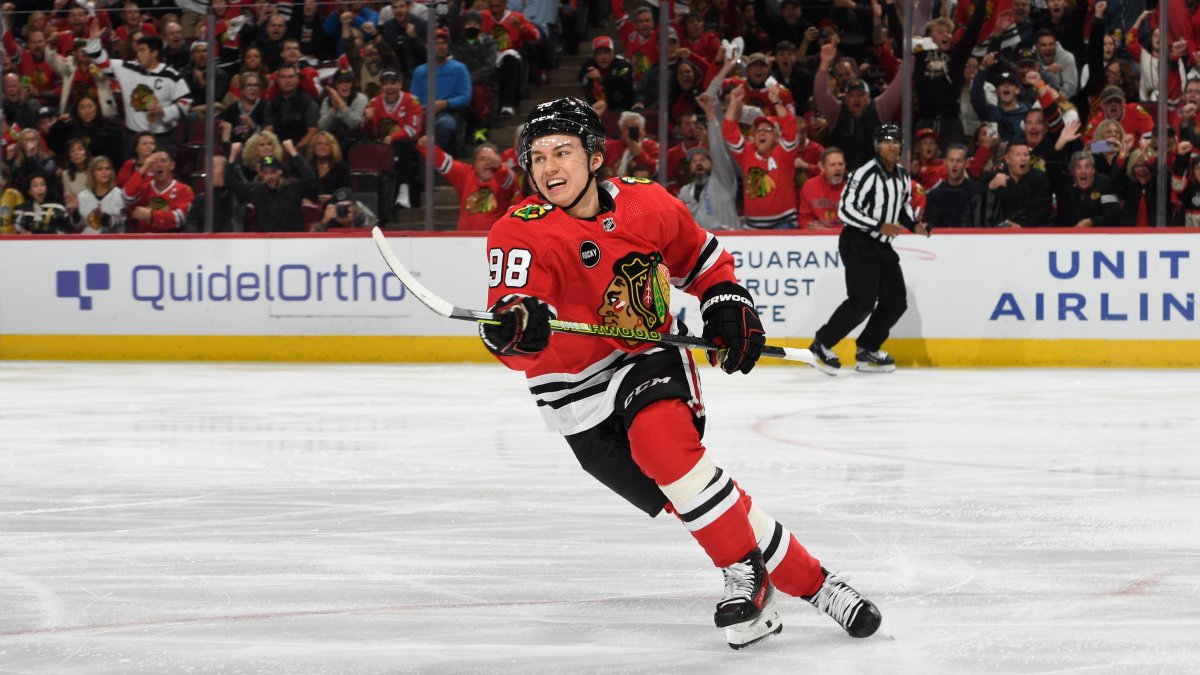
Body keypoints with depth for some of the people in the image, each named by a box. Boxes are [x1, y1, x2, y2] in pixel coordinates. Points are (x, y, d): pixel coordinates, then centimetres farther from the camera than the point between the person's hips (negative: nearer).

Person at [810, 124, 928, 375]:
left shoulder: (903, 177, 9)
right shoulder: (865, 174, -18)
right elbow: (845, 210, -21)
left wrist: (914, 225, 5)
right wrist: (879, 226, -25)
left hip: (882, 246, 9)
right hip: (858, 243, -9)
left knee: (895, 302, 6)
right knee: (863, 302, -18)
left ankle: (867, 351, 19)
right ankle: (821, 345, -8)